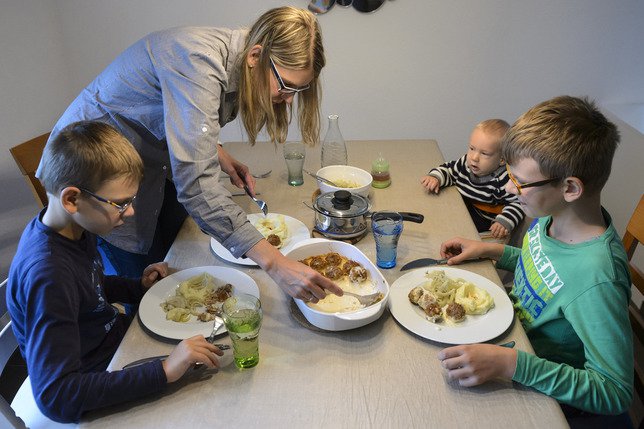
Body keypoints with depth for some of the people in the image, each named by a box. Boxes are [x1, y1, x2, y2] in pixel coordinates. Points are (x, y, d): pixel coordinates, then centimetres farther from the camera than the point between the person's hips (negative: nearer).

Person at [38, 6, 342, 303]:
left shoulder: (234, 62, -8)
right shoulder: (198, 62, -36)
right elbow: (196, 184, -43)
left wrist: (217, 153, -10)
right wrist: (274, 263, -46)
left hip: (153, 160, 8)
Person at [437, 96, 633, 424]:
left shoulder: (597, 279, -36)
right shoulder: (553, 215, -13)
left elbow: (615, 392, -30)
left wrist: (510, 363, -40)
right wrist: (493, 250, -4)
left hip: (544, 393, -7)